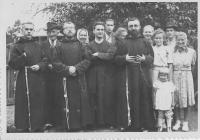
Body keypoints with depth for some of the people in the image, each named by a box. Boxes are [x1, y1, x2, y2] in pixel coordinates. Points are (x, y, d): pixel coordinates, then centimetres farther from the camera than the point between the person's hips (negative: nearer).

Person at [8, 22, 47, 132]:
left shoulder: (37, 46, 13)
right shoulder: (17, 46, 1)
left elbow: (44, 60, 14)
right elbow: (12, 64, -6)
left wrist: (39, 66, -6)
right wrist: (23, 56, -21)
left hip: (38, 81, 4)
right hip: (24, 80, -4)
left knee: (38, 104, 9)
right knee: (24, 105, -4)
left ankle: (38, 127, 21)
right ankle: (23, 127, 8)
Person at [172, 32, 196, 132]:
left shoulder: (192, 52, -2)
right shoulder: (172, 51, -2)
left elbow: (192, 65, 13)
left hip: (187, 77, 0)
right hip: (175, 77, 1)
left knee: (186, 100, 4)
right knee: (176, 100, 5)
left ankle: (185, 122, 16)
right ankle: (178, 121, 18)